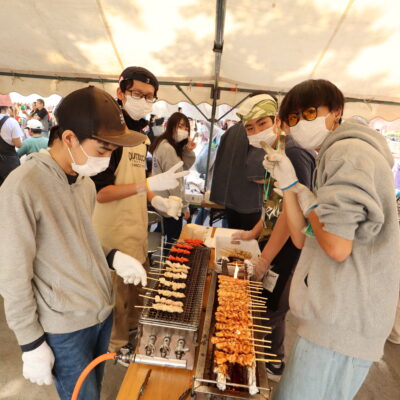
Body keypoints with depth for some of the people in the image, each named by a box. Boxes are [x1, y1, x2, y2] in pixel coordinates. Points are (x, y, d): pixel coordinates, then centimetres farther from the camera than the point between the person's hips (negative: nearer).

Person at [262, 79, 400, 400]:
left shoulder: (347, 151, -14)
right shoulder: (335, 156, 17)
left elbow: (337, 247, -23)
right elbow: (302, 239, 10)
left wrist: (307, 199, -8)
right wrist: (288, 183, 2)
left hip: (342, 319, -10)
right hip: (339, 313, 10)